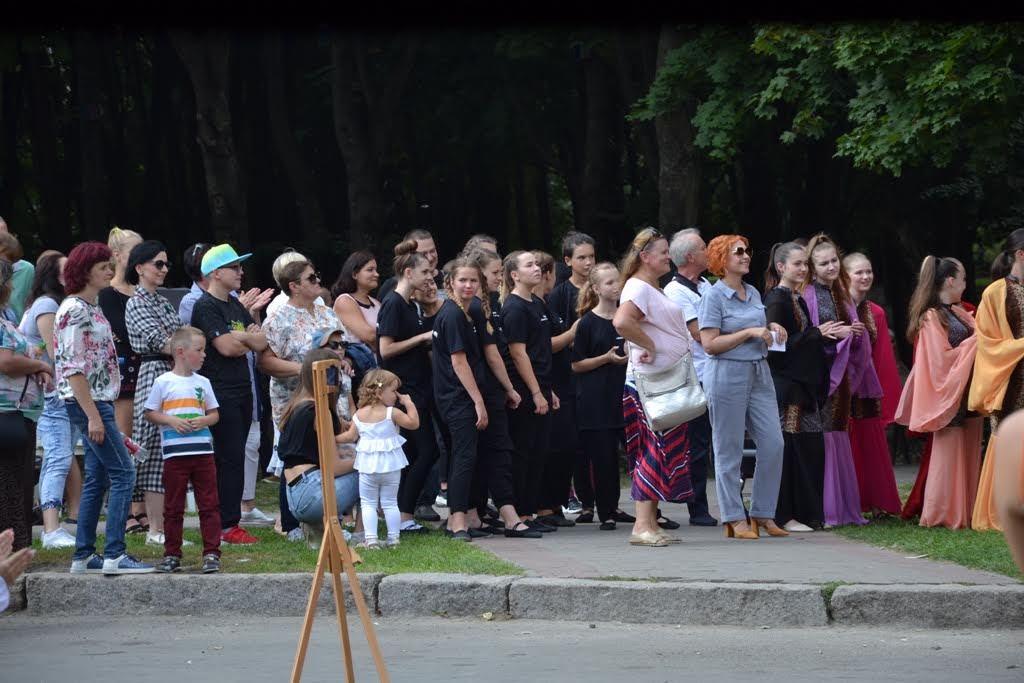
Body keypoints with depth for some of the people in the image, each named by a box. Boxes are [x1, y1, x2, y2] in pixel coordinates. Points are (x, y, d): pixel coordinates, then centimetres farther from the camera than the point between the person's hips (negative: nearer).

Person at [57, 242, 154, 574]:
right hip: (87, 402, -10)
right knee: (123, 473, -11)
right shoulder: (75, 311, -14)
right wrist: (93, 416, -21)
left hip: (98, 402, 10)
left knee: (97, 479, 11)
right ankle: (114, 555, -13)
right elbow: (73, 368, -19)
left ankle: (83, 556, 14)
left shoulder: (91, 308, 16)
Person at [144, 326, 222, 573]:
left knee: (209, 505, 0)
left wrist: (204, 421, -7)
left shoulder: (203, 383, 9)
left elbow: (214, 413, 14)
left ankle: (212, 553, 3)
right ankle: (172, 555, 11)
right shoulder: (164, 382, -1)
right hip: (175, 453, -3)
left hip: (203, 450, 3)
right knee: (173, 507, 4)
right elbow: (150, 413, 2)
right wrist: (171, 421, -13)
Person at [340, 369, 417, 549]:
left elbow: (351, 436, 0)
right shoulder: (392, 414, -10)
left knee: (368, 503, 7)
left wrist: (334, 439, 16)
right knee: (390, 502, 10)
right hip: (390, 465, -1)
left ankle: (371, 539, -3)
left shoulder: (359, 415, -1)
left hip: (367, 465, 1)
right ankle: (393, 538, 9)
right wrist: (409, 404, 0)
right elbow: (413, 423, -8)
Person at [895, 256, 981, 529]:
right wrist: (975, 343, -14)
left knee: (969, 454, 8)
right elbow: (942, 359, -16)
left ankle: (965, 513, 12)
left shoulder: (958, 314, 15)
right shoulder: (932, 317, -10)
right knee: (949, 455, -4)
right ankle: (942, 516, 2)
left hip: (967, 394, 8)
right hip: (949, 394, -8)